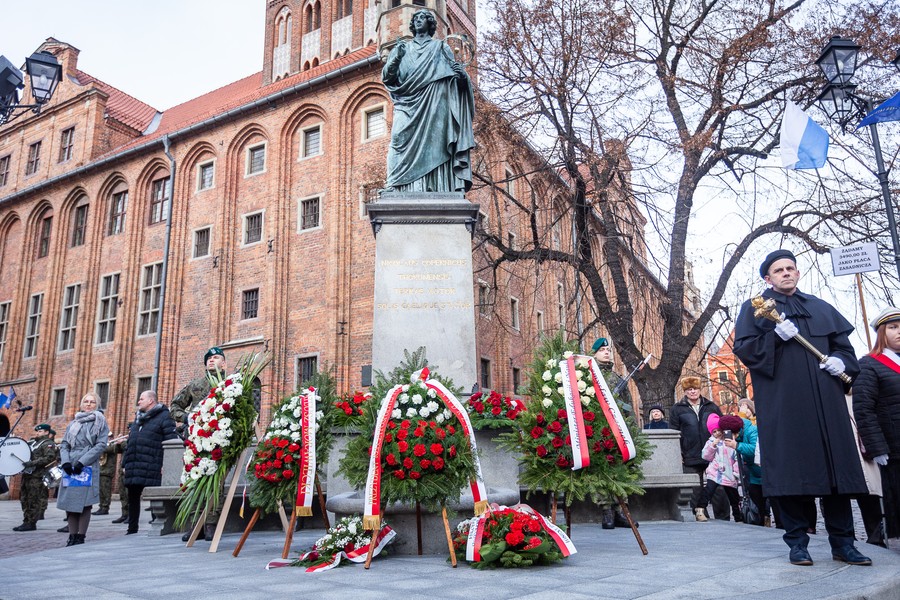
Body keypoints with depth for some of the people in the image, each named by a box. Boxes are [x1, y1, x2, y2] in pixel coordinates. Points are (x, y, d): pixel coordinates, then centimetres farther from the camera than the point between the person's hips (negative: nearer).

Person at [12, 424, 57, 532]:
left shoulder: (48, 444, -6)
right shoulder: (32, 442, 21)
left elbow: (49, 457, -20)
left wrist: (32, 463, -24)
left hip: (37, 477, -9)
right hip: (27, 474, 9)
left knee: (34, 501, -6)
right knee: (25, 499, 11)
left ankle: (31, 523, -2)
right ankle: (26, 521, 18)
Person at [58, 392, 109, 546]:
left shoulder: (100, 422, 5)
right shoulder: (74, 423, 19)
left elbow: (101, 445, -4)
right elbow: (64, 444, 13)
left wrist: (82, 462, -12)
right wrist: (65, 461, -5)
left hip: (88, 467, -4)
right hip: (70, 466, 4)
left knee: (84, 503, -6)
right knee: (69, 502, 3)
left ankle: (80, 538, -1)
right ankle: (72, 537, 9)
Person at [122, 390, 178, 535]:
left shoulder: (163, 416, -4)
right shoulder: (138, 419, 22)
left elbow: (171, 441, -11)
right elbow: (130, 443, 26)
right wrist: (125, 463, 18)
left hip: (151, 468, -8)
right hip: (133, 468, 8)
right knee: (133, 498, 13)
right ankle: (132, 529, 24)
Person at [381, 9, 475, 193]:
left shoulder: (440, 47, 18)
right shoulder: (402, 48, 23)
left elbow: (454, 78, 11)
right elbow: (386, 77, 12)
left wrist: (461, 74, -13)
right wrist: (396, 58, -7)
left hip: (433, 110, -1)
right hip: (408, 111, 1)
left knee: (433, 150, -12)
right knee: (406, 150, -14)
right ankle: (398, 190, -19)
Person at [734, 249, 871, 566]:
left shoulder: (821, 309, 20)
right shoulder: (755, 308, 9)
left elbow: (844, 344, 21)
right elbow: (742, 347, -1)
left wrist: (841, 361, -1)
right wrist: (775, 335, -16)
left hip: (825, 400, 4)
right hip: (782, 404, -4)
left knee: (836, 465, 2)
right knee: (791, 469, -4)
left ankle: (842, 542, 12)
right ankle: (797, 542, 5)